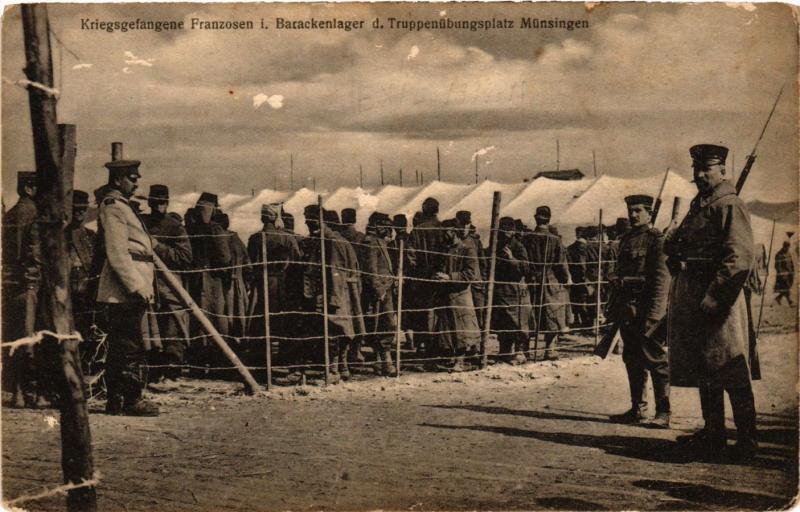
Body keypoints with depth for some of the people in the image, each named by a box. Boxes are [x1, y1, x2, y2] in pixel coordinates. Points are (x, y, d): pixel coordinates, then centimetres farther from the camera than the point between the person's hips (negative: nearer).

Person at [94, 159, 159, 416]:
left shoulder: (120, 205, 22)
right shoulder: (113, 207, -11)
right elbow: (117, 254, -18)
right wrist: (137, 286, -21)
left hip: (126, 290, 11)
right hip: (125, 289, -11)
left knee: (119, 346, 12)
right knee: (131, 346, -8)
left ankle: (115, 400, 17)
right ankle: (132, 399, -5)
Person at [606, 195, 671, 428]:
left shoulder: (656, 239, -6)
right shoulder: (625, 239, 17)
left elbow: (661, 278, -12)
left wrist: (653, 314, -19)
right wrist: (615, 307, 16)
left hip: (647, 307, -8)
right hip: (627, 309, 8)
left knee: (654, 359, -5)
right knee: (632, 359, 11)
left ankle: (663, 412, -1)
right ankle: (637, 408, 19)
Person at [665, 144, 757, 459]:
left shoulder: (729, 206, -10)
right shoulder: (698, 205, 19)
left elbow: (739, 259, -19)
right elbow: (672, 244, 23)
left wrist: (715, 298, -23)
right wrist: (674, 246, -1)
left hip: (718, 300, -9)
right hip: (693, 297, 9)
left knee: (732, 374, -4)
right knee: (704, 371, 14)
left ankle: (747, 442, 3)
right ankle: (713, 435, 24)